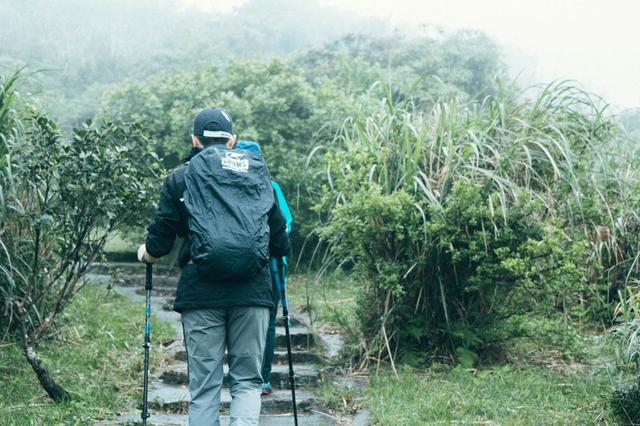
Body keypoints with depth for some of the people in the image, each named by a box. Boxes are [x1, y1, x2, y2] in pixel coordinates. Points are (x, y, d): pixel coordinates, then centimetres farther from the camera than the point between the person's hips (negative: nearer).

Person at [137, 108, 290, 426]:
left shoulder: (180, 178, 8)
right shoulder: (258, 173, 14)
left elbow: (157, 246, 8)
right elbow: (280, 243, 17)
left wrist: (146, 253, 31)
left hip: (202, 292, -1)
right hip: (252, 291, 1)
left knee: (204, 385, 7)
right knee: (247, 380, 9)